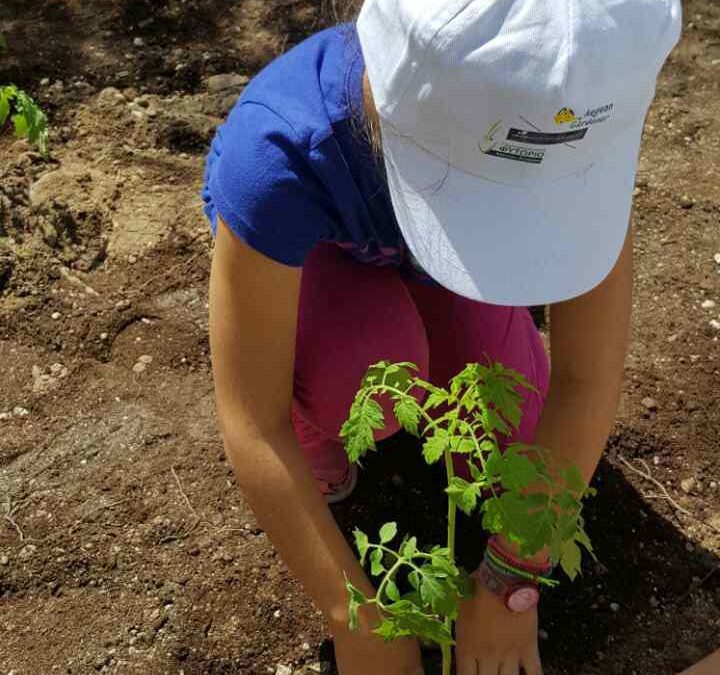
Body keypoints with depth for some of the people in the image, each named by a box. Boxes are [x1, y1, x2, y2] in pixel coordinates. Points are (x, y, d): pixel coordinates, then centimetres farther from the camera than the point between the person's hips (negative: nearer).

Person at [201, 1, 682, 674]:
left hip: (416, 256, 3)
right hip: (301, 234, -2)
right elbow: (250, 430, -34)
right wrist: (355, 619, -25)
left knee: (509, 435, -12)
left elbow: (590, 378, -28)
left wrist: (511, 581, -22)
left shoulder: (565, 111, -34)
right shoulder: (279, 154, -42)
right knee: (365, 372, -33)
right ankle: (313, 403, 3)